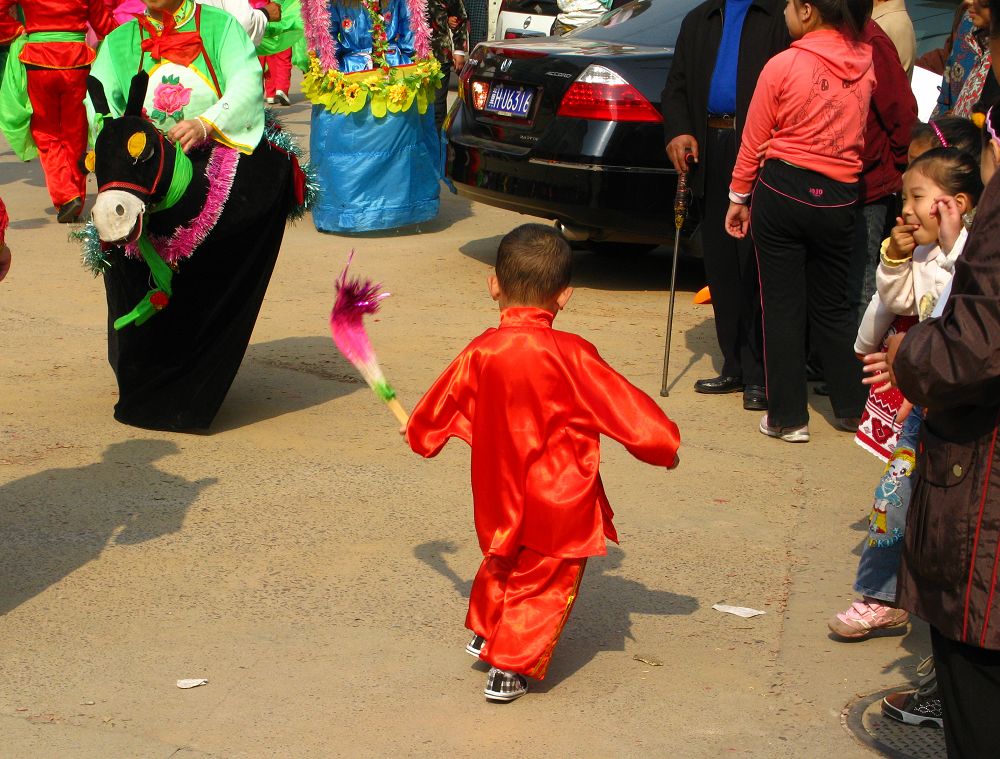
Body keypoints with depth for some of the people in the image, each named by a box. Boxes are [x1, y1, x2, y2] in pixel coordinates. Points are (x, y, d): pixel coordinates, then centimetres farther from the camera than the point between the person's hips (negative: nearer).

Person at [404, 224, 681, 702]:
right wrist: (663, 446, 6)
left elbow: (433, 415, 6)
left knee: (505, 562, 30)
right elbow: (628, 411, -13)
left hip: (500, 497, 4)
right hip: (560, 501, -4)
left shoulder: (480, 354, -9)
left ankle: (485, 631, 43)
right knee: (544, 584, 11)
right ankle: (509, 669, 13)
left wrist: (419, 436, 29)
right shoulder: (570, 356, -20)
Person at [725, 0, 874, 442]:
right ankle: (852, 408, 23)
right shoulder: (865, 63, -1)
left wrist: (738, 197, 10)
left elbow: (753, 142, -2)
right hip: (838, 198, 4)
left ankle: (787, 417, 8)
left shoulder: (783, 66, -12)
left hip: (782, 191, -3)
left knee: (783, 306, 5)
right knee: (832, 306, 17)